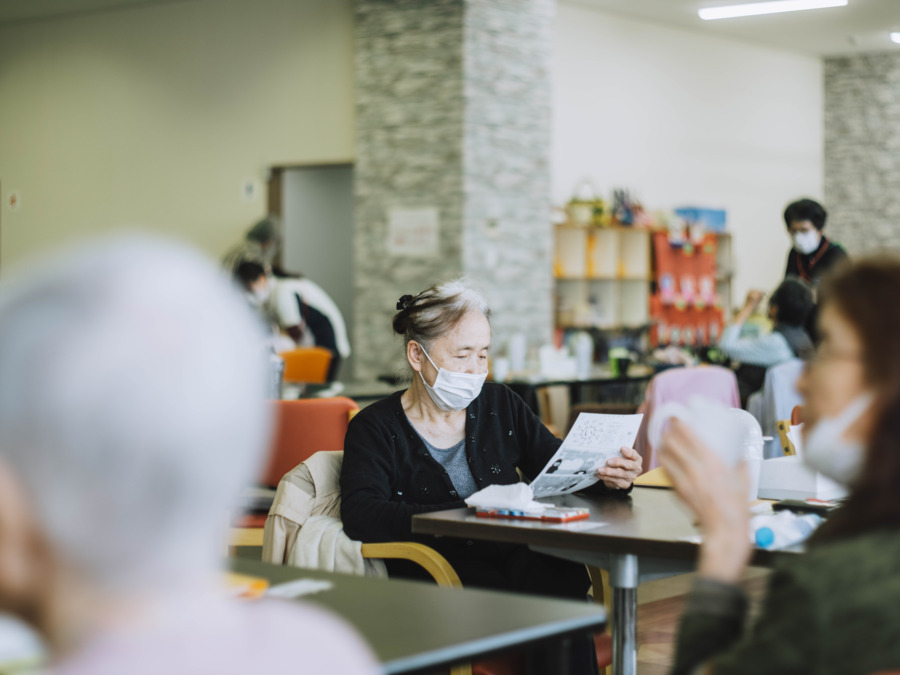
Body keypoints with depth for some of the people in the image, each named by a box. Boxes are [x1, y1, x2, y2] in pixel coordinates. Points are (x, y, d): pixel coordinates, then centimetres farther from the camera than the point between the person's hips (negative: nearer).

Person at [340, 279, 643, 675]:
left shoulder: (500, 405, 16)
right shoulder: (376, 429, 2)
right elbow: (360, 517, -15)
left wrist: (606, 477, -11)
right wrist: (464, 514, -25)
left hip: (513, 559, 4)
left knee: (564, 574, -32)